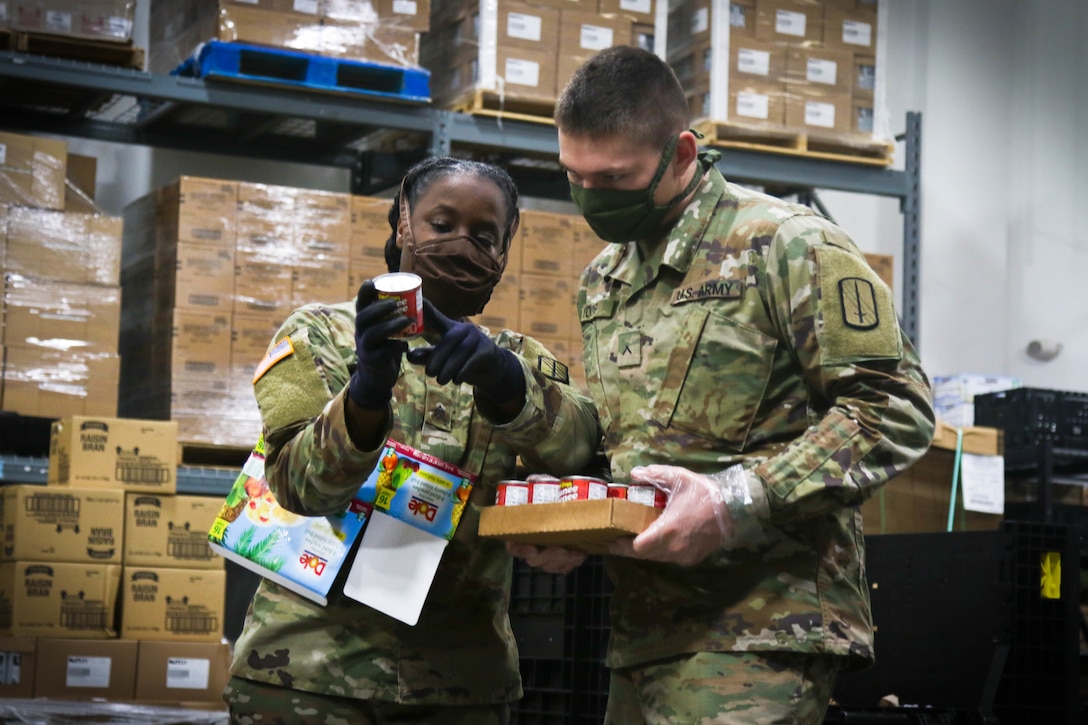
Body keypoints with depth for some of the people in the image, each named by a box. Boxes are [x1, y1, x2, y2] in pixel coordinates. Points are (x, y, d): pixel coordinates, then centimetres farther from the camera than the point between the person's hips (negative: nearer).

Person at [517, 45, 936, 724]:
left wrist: (738, 500, -21)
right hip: (641, 629, 8)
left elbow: (895, 407, -12)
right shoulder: (603, 280, 18)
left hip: (761, 632, -7)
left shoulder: (785, 243, -6)